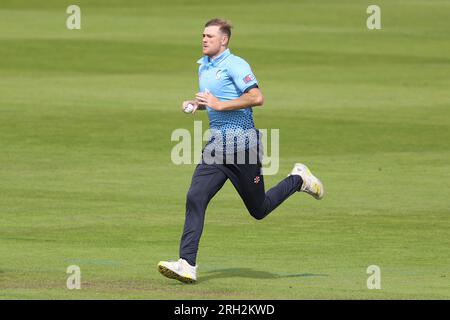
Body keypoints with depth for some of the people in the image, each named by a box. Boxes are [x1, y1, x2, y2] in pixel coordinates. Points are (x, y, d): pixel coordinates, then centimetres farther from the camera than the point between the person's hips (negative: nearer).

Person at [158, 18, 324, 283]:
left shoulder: (235, 65, -12)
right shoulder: (204, 67, 14)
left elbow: (256, 98, -23)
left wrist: (219, 105, -22)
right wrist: (196, 104, 10)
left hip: (243, 144, -7)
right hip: (217, 144, 7)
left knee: (259, 209, 6)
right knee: (195, 199, -12)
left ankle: (298, 179, 32)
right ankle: (187, 265, -17)